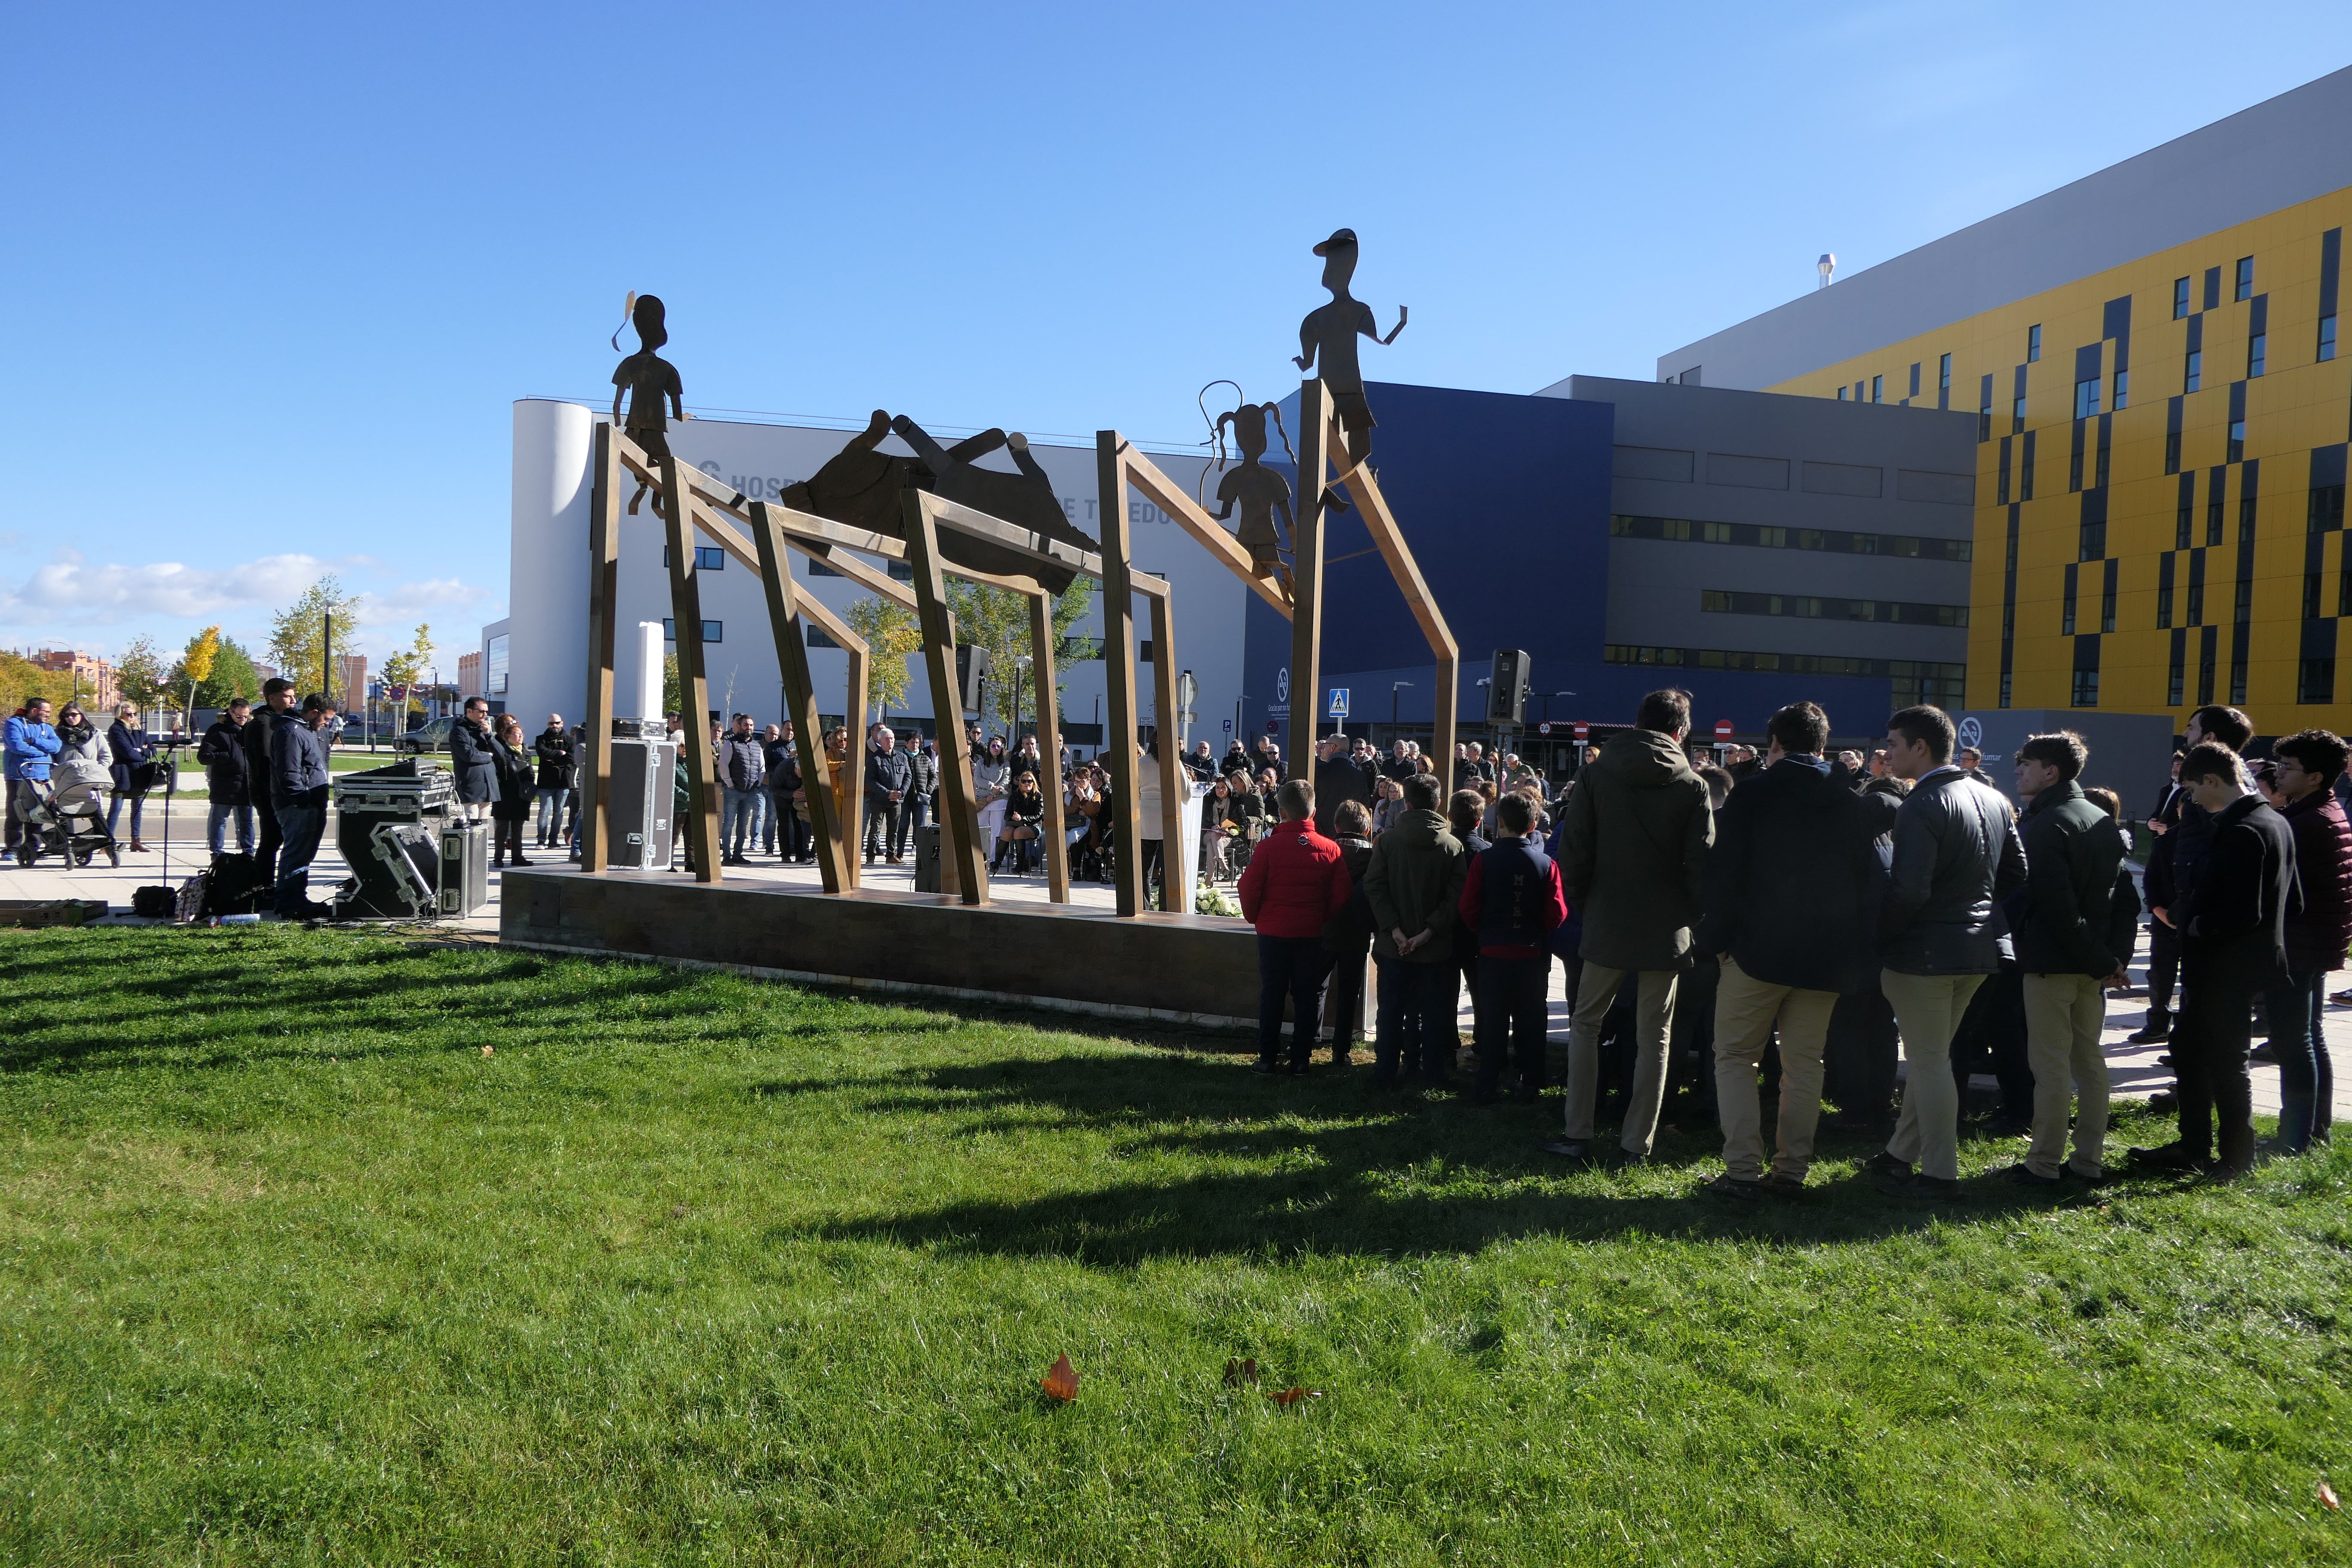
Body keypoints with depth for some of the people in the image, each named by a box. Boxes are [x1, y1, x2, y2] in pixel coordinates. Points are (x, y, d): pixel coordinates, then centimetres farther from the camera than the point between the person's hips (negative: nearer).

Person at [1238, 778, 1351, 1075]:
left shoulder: (1269, 847, -11)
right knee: (1308, 996, 9)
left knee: (1271, 994, 9)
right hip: (1313, 935, 1)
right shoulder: (1330, 850, -5)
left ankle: (1268, 1058, 11)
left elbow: (1249, 889, -8)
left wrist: (1255, 918, 9)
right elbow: (1340, 897, -2)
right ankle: (1300, 1058, 12)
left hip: (1273, 932, -1)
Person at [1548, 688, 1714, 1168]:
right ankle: (1636, 1145, 10)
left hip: (1607, 926, 0)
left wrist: (1583, 906, 8)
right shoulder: (1692, 786, -3)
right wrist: (1689, 916, 7)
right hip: (1666, 931, 0)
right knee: (1653, 1038, 8)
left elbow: (1572, 853, -4)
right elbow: (1701, 862, -6)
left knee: (1586, 1025, 14)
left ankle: (1578, 1133, 11)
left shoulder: (1596, 774, -2)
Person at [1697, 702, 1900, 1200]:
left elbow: (1721, 873, -10)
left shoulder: (1752, 793, -6)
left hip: (1759, 951, -4)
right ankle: (1791, 1171, 11)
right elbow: (1871, 880, 10)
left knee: (1735, 1057, 5)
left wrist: (1717, 937, -2)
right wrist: (1855, 949, 15)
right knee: (1804, 1064, 11)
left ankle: (1744, 1171, -2)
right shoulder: (1855, 801, 5)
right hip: (1828, 957, 4)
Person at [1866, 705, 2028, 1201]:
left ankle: (1940, 1174, 10)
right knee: (1931, 1059, 18)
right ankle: (1901, 1155, 30)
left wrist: (1879, 938, -12)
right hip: (1979, 948, 9)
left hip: (1926, 952, -9)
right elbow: (2015, 873, 13)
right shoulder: (1992, 798, 7)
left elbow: (1908, 893, -26)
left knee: (1929, 1062, 3)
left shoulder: (1921, 807, -20)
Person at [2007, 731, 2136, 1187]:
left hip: (2052, 961, -8)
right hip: (2093, 963, 9)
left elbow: (2055, 904, -22)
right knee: (2090, 1060, 12)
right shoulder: (2104, 821, 13)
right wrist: (2115, 957, 6)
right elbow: (2126, 899, 12)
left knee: (2051, 1065, -4)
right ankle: (2089, 1159, 18)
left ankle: (2044, 1164, 1)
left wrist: (2101, 961, -15)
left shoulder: (2047, 825, -15)